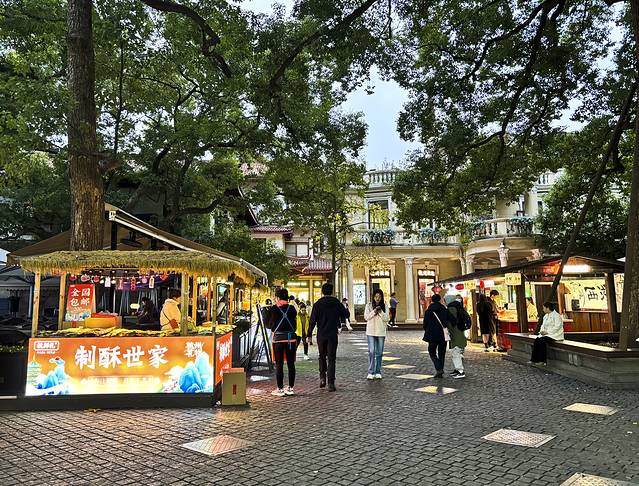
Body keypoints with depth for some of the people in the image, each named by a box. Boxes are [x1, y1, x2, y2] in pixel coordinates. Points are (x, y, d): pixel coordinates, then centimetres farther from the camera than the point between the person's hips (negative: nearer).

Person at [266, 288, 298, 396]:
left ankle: (280, 389, 6)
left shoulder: (273, 309, -6)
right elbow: (295, 324, 8)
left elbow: (269, 325, 1)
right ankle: (290, 388, 16)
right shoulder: (292, 308, 2)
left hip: (279, 338, -3)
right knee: (291, 364, 10)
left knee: (279, 364, 4)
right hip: (291, 338, 3)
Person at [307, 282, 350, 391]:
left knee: (322, 356, 20)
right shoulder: (336, 303, -3)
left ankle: (322, 377, 12)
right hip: (333, 334, 0)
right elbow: (347, 314, 5)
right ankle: (331, 383, -1)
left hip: (321, 335, 0)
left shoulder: (318, 304, -5)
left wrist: (309, 335, -1)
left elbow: (313, 320, -7)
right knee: (331, 358, 3)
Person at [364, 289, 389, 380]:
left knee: (379, 353, 7)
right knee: (371, 352, -7)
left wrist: (380, 312, -16)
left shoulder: (384, 306, 5)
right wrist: (374, 311, -17)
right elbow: (366, 317, -5)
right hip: (371, 332, -2)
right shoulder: (369, 305, 2)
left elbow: (386, 319, -1)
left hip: (381, 332, 2)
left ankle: (378, 372, 15)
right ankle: (370, 372, -4)